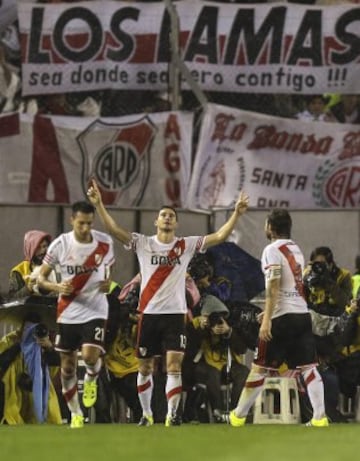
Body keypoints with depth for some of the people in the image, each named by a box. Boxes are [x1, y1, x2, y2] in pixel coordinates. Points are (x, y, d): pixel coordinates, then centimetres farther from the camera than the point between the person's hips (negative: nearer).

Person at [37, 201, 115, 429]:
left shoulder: (105, 242, -6)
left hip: (95, 309, -1)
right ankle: (75, 413, 22)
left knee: (90, 355, -23)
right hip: (68, 313, 1)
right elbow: (41, 278, -1)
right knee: (67, 366, 5)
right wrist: (57, 286, -22)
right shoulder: (60, 245, -10)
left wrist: (108, 282, -9)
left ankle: (92, 379, 13)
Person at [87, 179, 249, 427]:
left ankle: (172, 414, -14)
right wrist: (99, 204, -19)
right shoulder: (143, 243, 2)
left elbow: (220, 236, -3)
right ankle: (146, 413, 23)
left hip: (175, 313, -1)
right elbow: (114, 229, -7)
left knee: (174, 365, -12)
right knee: (145, 367, 8)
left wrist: (236, 213, -15)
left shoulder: (186, 245, 4)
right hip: (149, 313, 1)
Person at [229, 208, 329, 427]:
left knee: (260, 368, 1)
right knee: (308, 367, 1)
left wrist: (267, 320, -19)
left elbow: (273, 287, -16)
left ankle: (239, 415, 9)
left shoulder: (273, 250, -7)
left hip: (282, 318, -7)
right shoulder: (296, 249, 17)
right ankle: (320, 416, -10)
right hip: (303, 314, 7)